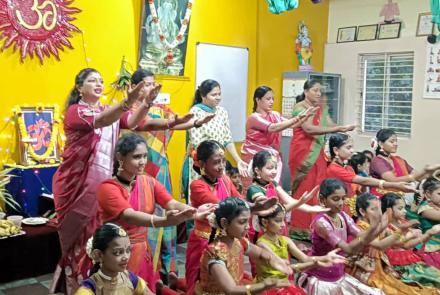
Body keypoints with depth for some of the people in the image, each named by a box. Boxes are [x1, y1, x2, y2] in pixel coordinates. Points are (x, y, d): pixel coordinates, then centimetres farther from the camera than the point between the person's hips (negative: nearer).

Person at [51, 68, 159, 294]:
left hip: (102, 183, 5)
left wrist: (146, 103, -28)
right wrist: (129, 101, -44)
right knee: (80, 238, 3)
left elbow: (131, 122, -7)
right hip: (77, 184, -5)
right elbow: (99, 122, -28)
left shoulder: (110, 111, 13)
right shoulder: (75, 111, -6)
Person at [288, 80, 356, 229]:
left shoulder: (322, 108, 13)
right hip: (302, 153, -6)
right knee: (304, 188, -3)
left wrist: (343, 128, -19)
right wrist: (337, 129, -27)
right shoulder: (299, 107, -9)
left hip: (317, 153, 6)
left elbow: (331, 125, 3)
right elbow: (309, 129, -22)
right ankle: (299, 226, 6)